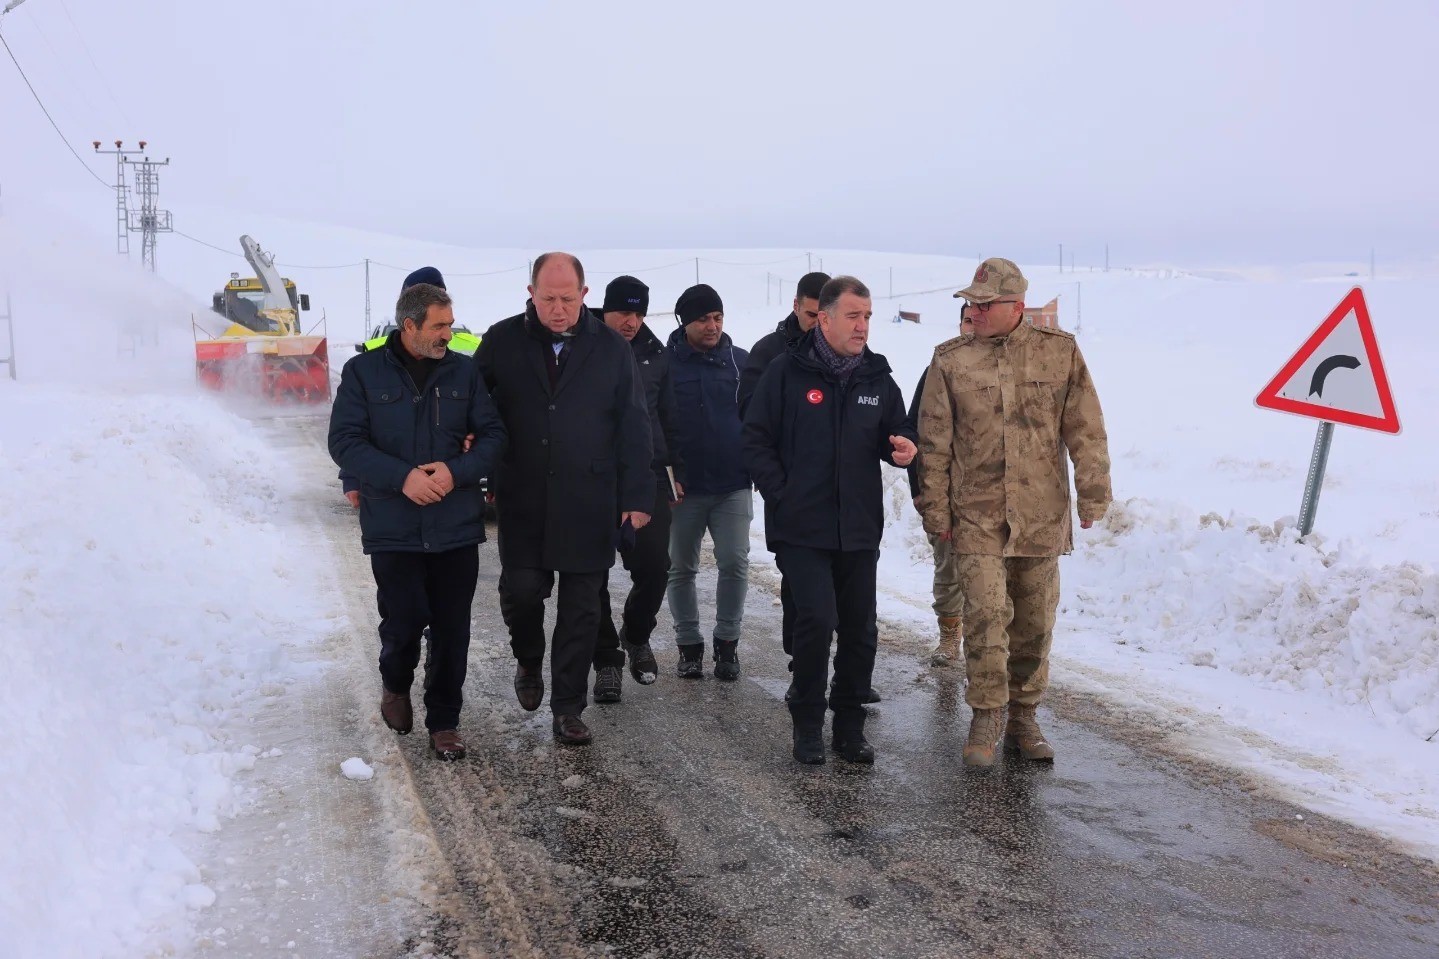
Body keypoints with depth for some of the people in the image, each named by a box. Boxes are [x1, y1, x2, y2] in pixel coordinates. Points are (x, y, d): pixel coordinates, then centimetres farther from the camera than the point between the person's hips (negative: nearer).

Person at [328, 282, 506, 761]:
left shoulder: (463, 371, 5)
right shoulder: (363, 372, -1)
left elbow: (492, 434, 4)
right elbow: (344, 441, -6)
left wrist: (456, 471, -14)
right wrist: (401, 477, -19)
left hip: (456, 527, 2)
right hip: (393, 529, -2)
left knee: (451, 630, 5)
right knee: (403, 621, 3)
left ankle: (444, 721, 21)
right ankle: (396, 685, 36)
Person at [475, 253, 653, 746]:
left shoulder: (612, 348, 1)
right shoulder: (502, 341, 2)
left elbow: (633, 426, 2)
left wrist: (637, 496, -2)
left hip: (589, 503, 0)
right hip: (523, 500, 0)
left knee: (581, 607, 5)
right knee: (521, 589, -4)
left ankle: (567, 707, 18)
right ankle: (529, 662, 29)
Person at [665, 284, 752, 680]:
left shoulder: (741, 361, 2)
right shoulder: (666, 364, -4)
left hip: (734, 486, 1)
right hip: (684, 487, -1)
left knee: (734, 564, -2)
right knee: (681, 569, 8)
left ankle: (727, 642, 14)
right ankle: (688, 645, 22)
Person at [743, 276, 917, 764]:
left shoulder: (878, 378, 7)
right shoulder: (787, 372, -4)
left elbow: (894, 436, 15)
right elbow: (757, 440, -2)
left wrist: (901, 448, -8)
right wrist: (781, 494, -9)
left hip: (860, 527, 4)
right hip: (802, 527, -4)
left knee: (860, 628, 8)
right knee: (817, 618, -12)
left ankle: (849, 723, 23)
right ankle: (807, 722, 8)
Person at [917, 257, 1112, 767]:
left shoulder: (1060, 352, 1)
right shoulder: (950, 360, 0)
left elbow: (1086, 431, 3)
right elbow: (934, 443, 3)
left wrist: (1093, 494, -1)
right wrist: (936, 510, 1)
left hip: (1042, 515, 1)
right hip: (976, 516, -1)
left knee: (1034, 622, 10)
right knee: (986, 616, -8)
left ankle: (1023, 717, 25)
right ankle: (986, 717, 8)